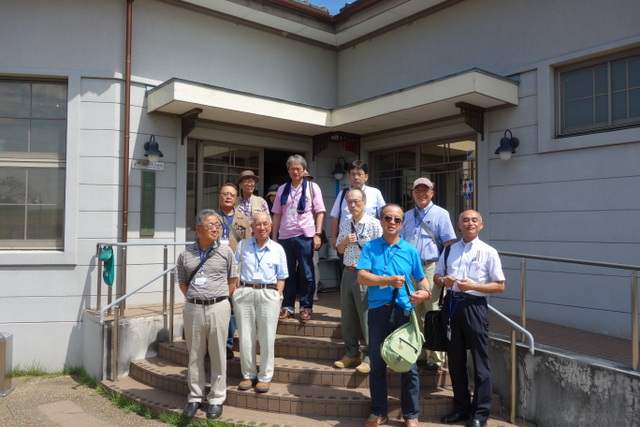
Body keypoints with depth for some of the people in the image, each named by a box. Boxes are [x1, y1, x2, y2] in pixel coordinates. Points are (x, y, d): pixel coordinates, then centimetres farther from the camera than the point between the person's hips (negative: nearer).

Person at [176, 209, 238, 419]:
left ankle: (216, 399, 20)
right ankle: (195, 397, 27)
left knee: (218, 355, 6)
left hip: (218, 308, -1)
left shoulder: (225, 251, 0)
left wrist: (220, 299, 2)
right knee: (194, 355, 11)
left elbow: (233, 279, 6)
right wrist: (194, 299, 5)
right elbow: (182, 282, 12)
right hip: (193, 308, 2)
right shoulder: (186, 254, 3)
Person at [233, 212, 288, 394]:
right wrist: (236, 290, 1)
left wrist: (277, 296, -3)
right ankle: (248, 374, 22)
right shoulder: (243, 245, 9)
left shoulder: (277, 249, 6)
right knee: (245, 336, 6)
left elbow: (281, 278, 8)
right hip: (244, 292, 1)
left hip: (268, 294, -1)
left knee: (267, 338, 3)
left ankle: (265, 377, 16)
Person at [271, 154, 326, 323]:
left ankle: (306, 307, 13)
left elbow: (320, 212, 0)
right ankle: (287, 307, 18)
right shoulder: (282, 189, 12)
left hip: (305, 236, -3)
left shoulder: (312, 187, 3)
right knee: (287, 273, 9)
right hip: (285, 236, 3)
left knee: (307, 274, 3)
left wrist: (317, 234, -8)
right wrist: (274, 237, 8)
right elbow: (277, 214, 12)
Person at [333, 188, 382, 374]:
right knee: (347, 316, 13)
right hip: (348, 273, 7)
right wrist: (345, 241, -3)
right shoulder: (344, 225, 11)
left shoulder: (374, 224, -8)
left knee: (367, 316, -2)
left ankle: (369, 357, 12)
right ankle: (351, 353, 27)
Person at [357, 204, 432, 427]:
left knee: (408, 364, 3)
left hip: (404, 310, 0)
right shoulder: (370, 247, 3)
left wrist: (424, 292, -8)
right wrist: (389, 280, -16)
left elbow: (421, 278, 13)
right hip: (378, 310, 0)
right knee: (377, 363, 10)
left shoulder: (410, 250, 7)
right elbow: (362, 276, -7)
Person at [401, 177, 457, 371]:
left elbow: (449, 244, -2)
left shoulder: (440, 214, 4)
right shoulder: (408, 215, 18)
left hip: (432, 268, -5)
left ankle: (436, 358, 3)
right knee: (414, 314, 10)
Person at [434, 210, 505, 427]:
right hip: (452, 305, 4)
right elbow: (436, 276, 17)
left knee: (480, 362, 4)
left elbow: (500, 285, -3)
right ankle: (461, 408, 29)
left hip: (474, 306, -4)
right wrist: (444, 281, -7)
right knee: (455, 359, 13)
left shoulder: (488, 252, -2)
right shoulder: (450, 249, 11)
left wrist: (473, 286, -17)